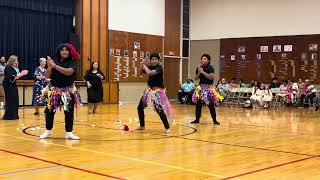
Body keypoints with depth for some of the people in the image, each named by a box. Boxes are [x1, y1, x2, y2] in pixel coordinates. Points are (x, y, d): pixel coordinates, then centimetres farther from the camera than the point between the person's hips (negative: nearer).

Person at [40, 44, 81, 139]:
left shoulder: (71, 62, -4)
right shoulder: (54, 61, 0)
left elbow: (69, 72, -25)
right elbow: (47, 76, -2)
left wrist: (55, 66, -27)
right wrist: (49, 66, -20)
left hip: (68, 90, -1)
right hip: (54, 90, 1)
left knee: (69, 111, -1)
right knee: (49, 110, 4)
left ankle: (69, 132, 9)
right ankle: (48, 131, 20)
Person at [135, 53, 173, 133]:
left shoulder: (159, 68, -16)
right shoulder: (150, 67, 6)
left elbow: (149, 73, -29)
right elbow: (142, 72, 13)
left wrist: (145, 65, -12)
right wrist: (142, 65, -4)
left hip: (157, 91, -8)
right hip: (149, 90, 8)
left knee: (159, 110, -18)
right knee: (140, 107, 12)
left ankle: (167, 128, -8)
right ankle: (142, 126, 27)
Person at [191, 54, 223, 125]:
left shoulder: (210, 68, -6)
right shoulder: (199, 68, 8)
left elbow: (211, 77, -20)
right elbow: (196, 79, 7)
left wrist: (202, 72, -19)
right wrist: (199, 72, -9)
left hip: (208, 88, -4)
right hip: (200, 87, 4)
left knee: (211, 104, -3)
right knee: (198, 104, 4)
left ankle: (214, 120, 4)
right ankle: (197, 119, 13)